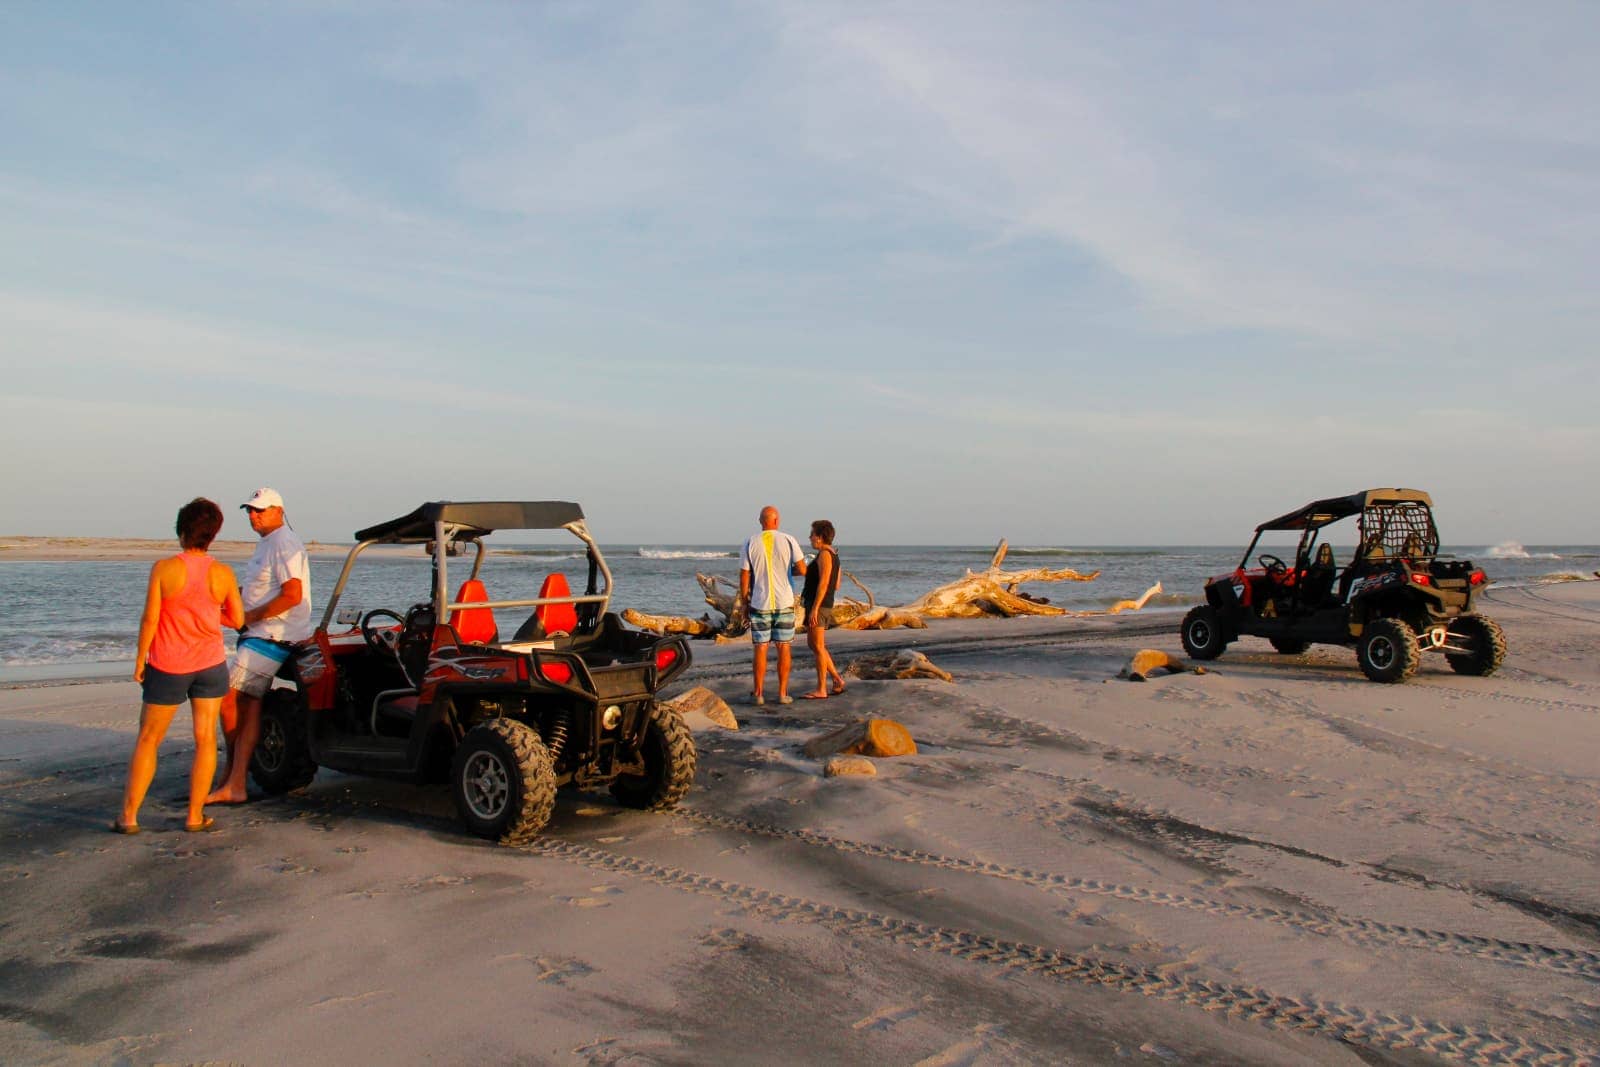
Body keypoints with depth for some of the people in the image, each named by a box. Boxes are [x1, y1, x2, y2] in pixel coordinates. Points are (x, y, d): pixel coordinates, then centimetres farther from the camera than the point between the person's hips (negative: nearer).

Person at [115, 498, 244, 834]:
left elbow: (149, 619, -10)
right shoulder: (222, 574, -4)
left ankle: (128, 816, 13)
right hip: (210, 664, 1)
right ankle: (195, 816, 9)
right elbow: (237, 620, 4)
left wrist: (140, 658, 1)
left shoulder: (163, 568, -10)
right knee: (205, 739, 6)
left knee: (148, 740, 10)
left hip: (167, 667, -1)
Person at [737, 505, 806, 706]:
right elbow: (802, 569, -6)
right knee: (783, 648, 7)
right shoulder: (788, 541, -4)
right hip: (784, 603, 0)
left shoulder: (750, 544, -3)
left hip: (759, 604, 0)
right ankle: (783, 693, 8)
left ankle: (758, 693, 9)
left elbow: (744, 577, -1)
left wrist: (744, 603, 8)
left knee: (761, 649, 6)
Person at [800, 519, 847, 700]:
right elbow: (836, 586, 18)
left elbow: (823, 583, -22)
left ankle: (821, 690, -1)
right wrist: (811, 574, 24)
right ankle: (837, 678, 17)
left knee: (818, 647, -6)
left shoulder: (825, 555, -14)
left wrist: (814, 608, -24)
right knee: (812, 645, 15)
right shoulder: (833, 556, 16)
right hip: (821, 605, 10)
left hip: (817, 605, -10)